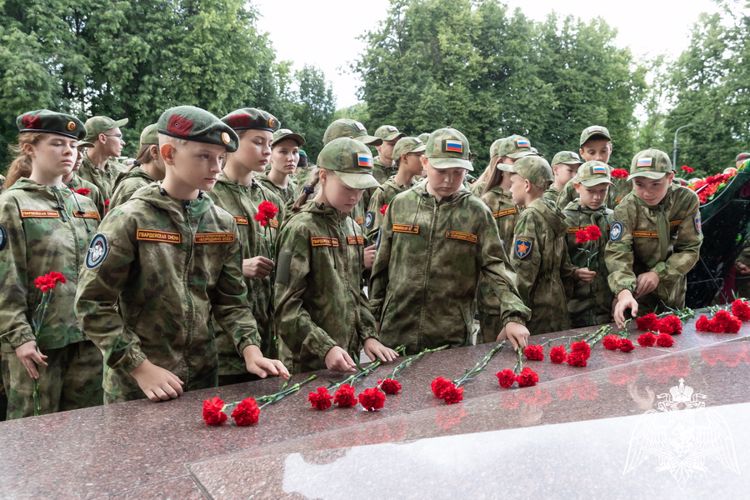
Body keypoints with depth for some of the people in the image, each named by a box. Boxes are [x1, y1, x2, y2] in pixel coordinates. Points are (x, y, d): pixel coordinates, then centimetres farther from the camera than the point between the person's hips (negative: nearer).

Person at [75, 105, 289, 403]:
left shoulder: (223, 224, 2)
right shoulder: (130, 220, -12)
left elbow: (232, 300, 5)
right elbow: (93, 303, -12)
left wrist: (250, 350, -11)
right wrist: (140, 367, -17)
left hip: (202, 377, 5)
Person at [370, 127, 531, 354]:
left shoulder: (477, 213, -2)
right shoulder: (400, 204, 3)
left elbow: (496, 270, -6)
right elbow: (382, 267, 9)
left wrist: (513, 316, -19)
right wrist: (374, 317, 10)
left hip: (453, 337, -1)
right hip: (396, 333, 2)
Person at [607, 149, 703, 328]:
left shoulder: (687, 200, -16)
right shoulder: (625, 210, -22)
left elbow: (690, 249, -12)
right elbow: (618, 253, -31)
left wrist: (658, 273, -25)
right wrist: (624, 291, -48)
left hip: (673, 285, 2)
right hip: (637, 287, -2)